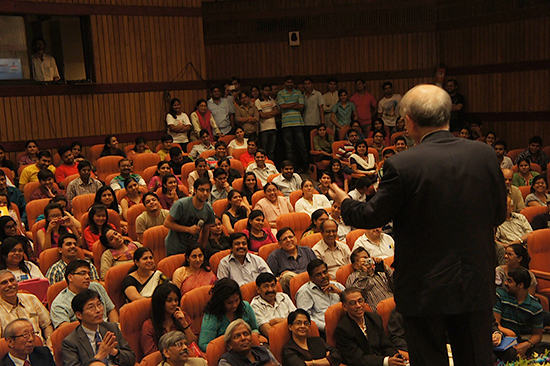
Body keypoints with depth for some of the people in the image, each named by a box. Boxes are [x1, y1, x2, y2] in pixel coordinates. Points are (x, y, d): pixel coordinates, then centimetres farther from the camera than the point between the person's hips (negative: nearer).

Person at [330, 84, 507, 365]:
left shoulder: (402, 165, -19)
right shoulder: (485, 154, -6)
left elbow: (372, 216, -8)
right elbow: (499, 214, 5)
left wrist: (345, 203, 12)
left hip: (425, 290, -4)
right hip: (476, 285, 4)